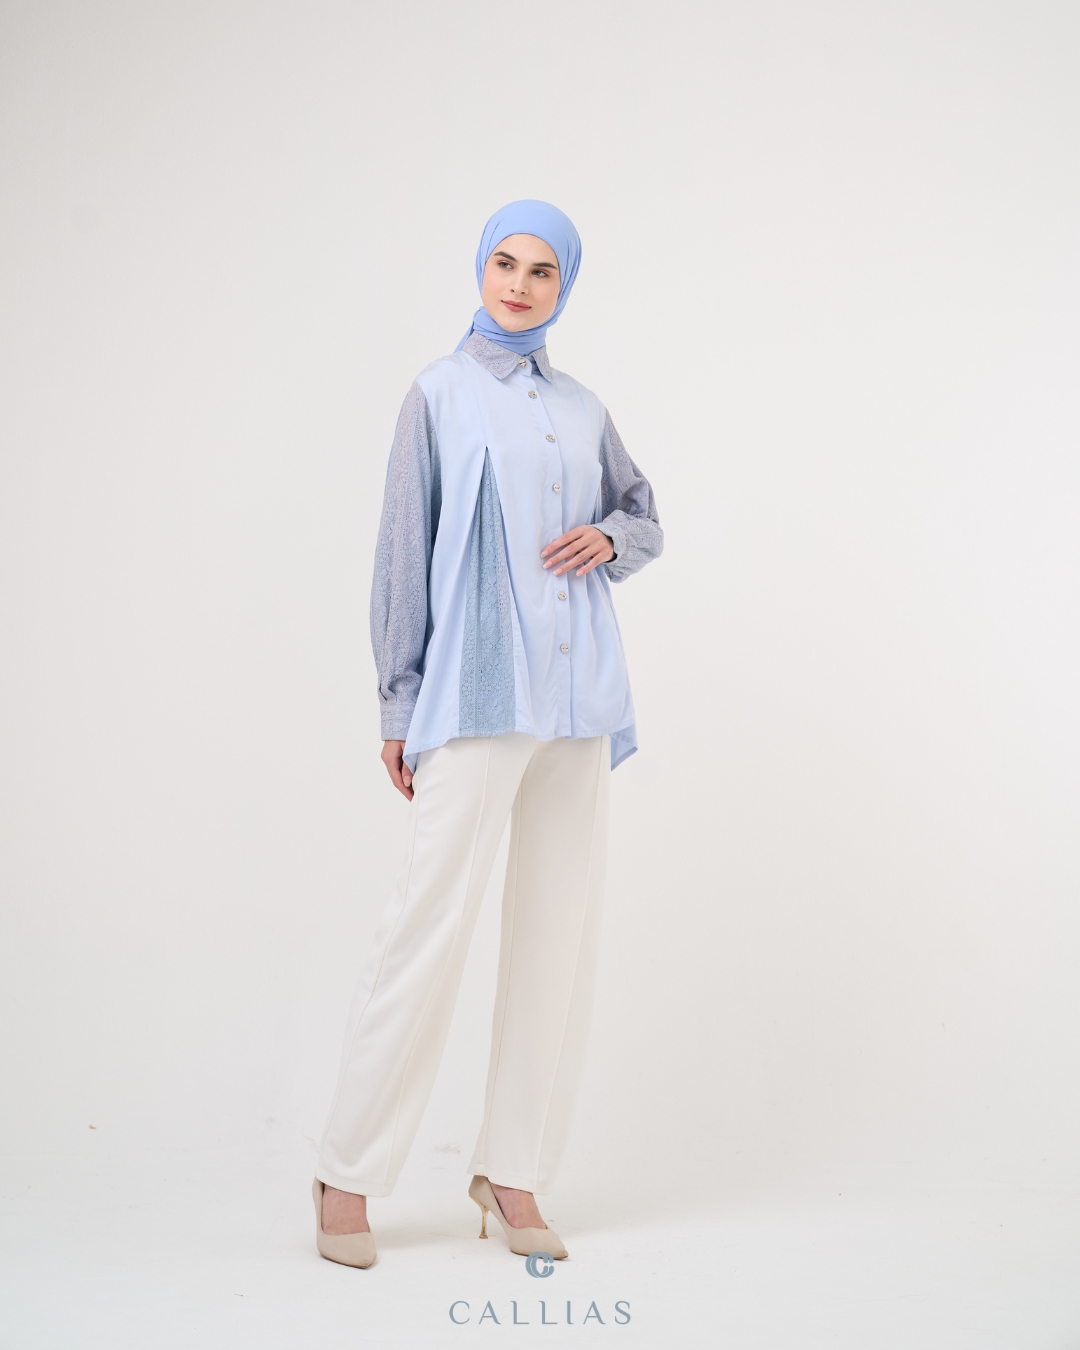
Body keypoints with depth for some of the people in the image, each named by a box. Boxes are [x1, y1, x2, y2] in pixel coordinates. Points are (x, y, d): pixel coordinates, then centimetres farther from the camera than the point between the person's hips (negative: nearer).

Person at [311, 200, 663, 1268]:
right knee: (433, 919, -9)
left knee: (560, 928, 4)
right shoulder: (442, 394, 3)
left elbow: (647, 517, 27)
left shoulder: (583, 409, 16)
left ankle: (512, 1171, 15)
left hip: (577, 695, 5)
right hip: (478, 693, -5)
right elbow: (403, 553, 1)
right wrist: (398, 707, -4)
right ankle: (349, 1173, 4)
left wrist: (610, 539, 2)